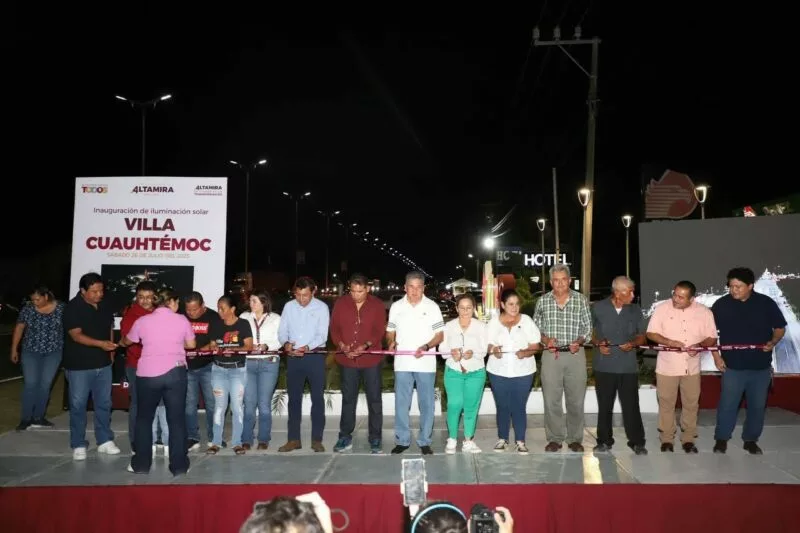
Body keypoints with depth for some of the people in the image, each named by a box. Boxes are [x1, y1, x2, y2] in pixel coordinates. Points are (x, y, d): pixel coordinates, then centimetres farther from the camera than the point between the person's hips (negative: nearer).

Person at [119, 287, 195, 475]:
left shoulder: (143, 321, 4)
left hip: (147, 374, 1)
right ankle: (179, 465, 9)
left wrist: (121, 342, 44)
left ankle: (141, 463, 22)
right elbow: (191, 345, 10)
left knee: (144, 418, 17)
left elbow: (127, 341, 21)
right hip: (175, 372, -1)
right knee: (177, 419, 6)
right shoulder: (181, 320, 1)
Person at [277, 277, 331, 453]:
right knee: (294, 399, 8)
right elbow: (282, 331, 4)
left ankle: (317, 439, 11)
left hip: (315, 356, -3)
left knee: (318, 398, 3)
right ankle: (294, 439, 17)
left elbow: (322, 335, -10)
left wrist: (307, 347, -26)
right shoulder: (289, 306, 5)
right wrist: (286, 343, -18)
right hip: (293, 357, 3)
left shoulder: (321, 307, -4)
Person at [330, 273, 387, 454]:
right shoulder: (340, 304, 0)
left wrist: (366, 345, -23)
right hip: (347, 359, 2)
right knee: (348, 399, 12)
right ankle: (345, 437, 23)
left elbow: (379, 331, -7)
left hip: (371, 359, -1)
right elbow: (334, 328, 2)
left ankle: (375, 439, 17)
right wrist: (341, 345, -15)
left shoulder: (377, 305, -4)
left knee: (374, 399, 5)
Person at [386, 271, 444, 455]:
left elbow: (440, 335, -1)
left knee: (426, 404, 5)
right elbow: (390, 331, 11)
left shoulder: (432, 307, -1)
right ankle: (402, 440, 19)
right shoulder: (396, 307, 4)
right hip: (402, 364, 2)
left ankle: (424, 441, 17)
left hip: (425, 364, -1)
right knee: (401, 403, 7)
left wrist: (426, 346, -18)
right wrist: (391, 342, -11)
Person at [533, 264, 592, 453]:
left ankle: (575, 438, 21)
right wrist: (546, 339, -9)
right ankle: (554, 438, 16)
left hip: (576, 354, 0)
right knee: (551, 400, 4)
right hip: (551, 355, 0)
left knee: (576, 400, 7)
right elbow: (536, 328, 9)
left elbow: (588, 328, 5)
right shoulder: (543, 301, 4)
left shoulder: (581, 300, 1)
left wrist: (579, 342, -13)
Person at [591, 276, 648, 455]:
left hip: (628, 366, 0)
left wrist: (633, 343, -10)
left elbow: (642, 336, 10)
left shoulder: (635, 310, 4)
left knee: (631, 406, -1)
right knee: (605, 406, 10)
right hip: (604, 365, 0)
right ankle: (604, 440, 22)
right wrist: (598, 344, -9)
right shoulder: (598, 308, 0)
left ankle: (637, 442, 13)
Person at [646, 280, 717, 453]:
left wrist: (699, 345, -18)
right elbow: (651, 333, -5)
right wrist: (669, 342, -21)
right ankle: (666, 439, 21)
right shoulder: (662, 308, -8)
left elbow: (712, 338, 2)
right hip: (667, 366, -1)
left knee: (691, 404, 11)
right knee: (666, 404, 7)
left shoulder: (704, 312, -4)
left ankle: (688, 439, 26)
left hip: (692, 367, 1)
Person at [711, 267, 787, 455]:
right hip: (733, 366, -1)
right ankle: (721, 439, 18)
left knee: (757, 406, 12)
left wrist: (772, 342, -14)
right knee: (727, 405, 3)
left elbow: (780, 328, 6)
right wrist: (716, 356, -5)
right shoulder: (721, 305, -6)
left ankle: (751, 440, 28)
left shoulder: (766, 303, -4)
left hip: (761, 366, 2)